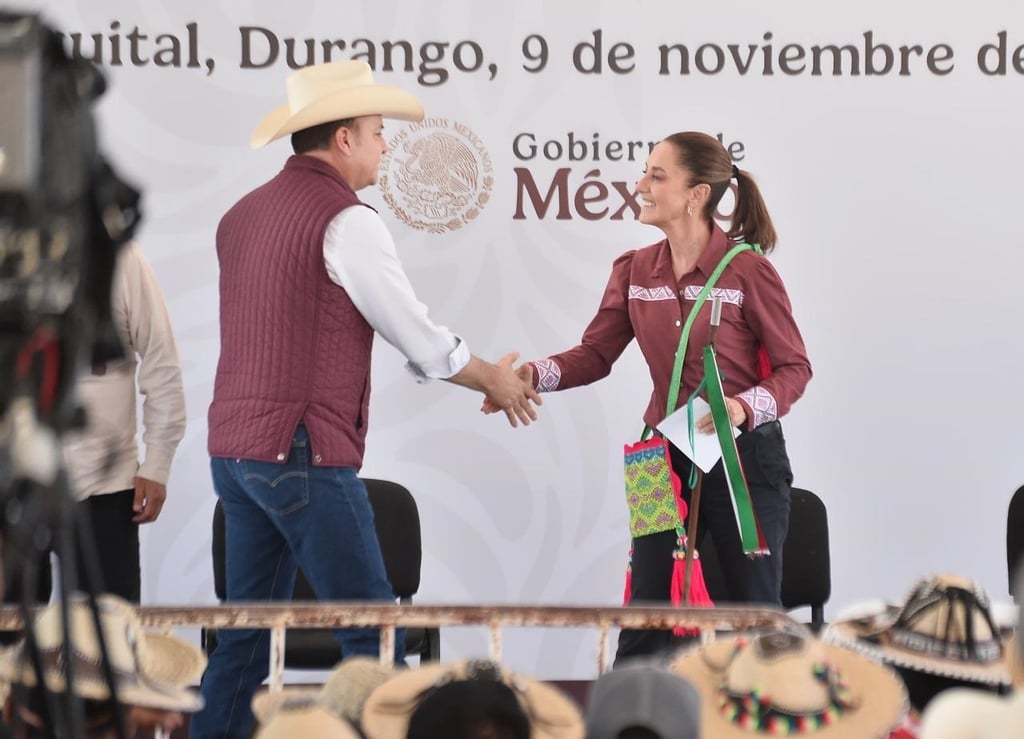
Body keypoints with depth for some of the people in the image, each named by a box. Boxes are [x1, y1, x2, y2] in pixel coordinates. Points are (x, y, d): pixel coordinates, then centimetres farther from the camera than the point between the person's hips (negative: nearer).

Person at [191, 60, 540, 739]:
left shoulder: (242, 216, 14)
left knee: (248, 633, 12)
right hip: (304, 454, -8)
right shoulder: (345, 220, -11)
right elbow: (420, 339, -7)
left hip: (233, 448, 8)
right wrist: (494, 381, 10)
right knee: (373, 634, -4)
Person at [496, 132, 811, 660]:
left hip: (745, 457, -5)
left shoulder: (747, 269, -12)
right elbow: (595, 354, 2)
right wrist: (533, 375, -15)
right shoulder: (635, 271, 3)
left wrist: (743, 408, -26)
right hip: (666, 457, 5)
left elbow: (794, 368, -9)